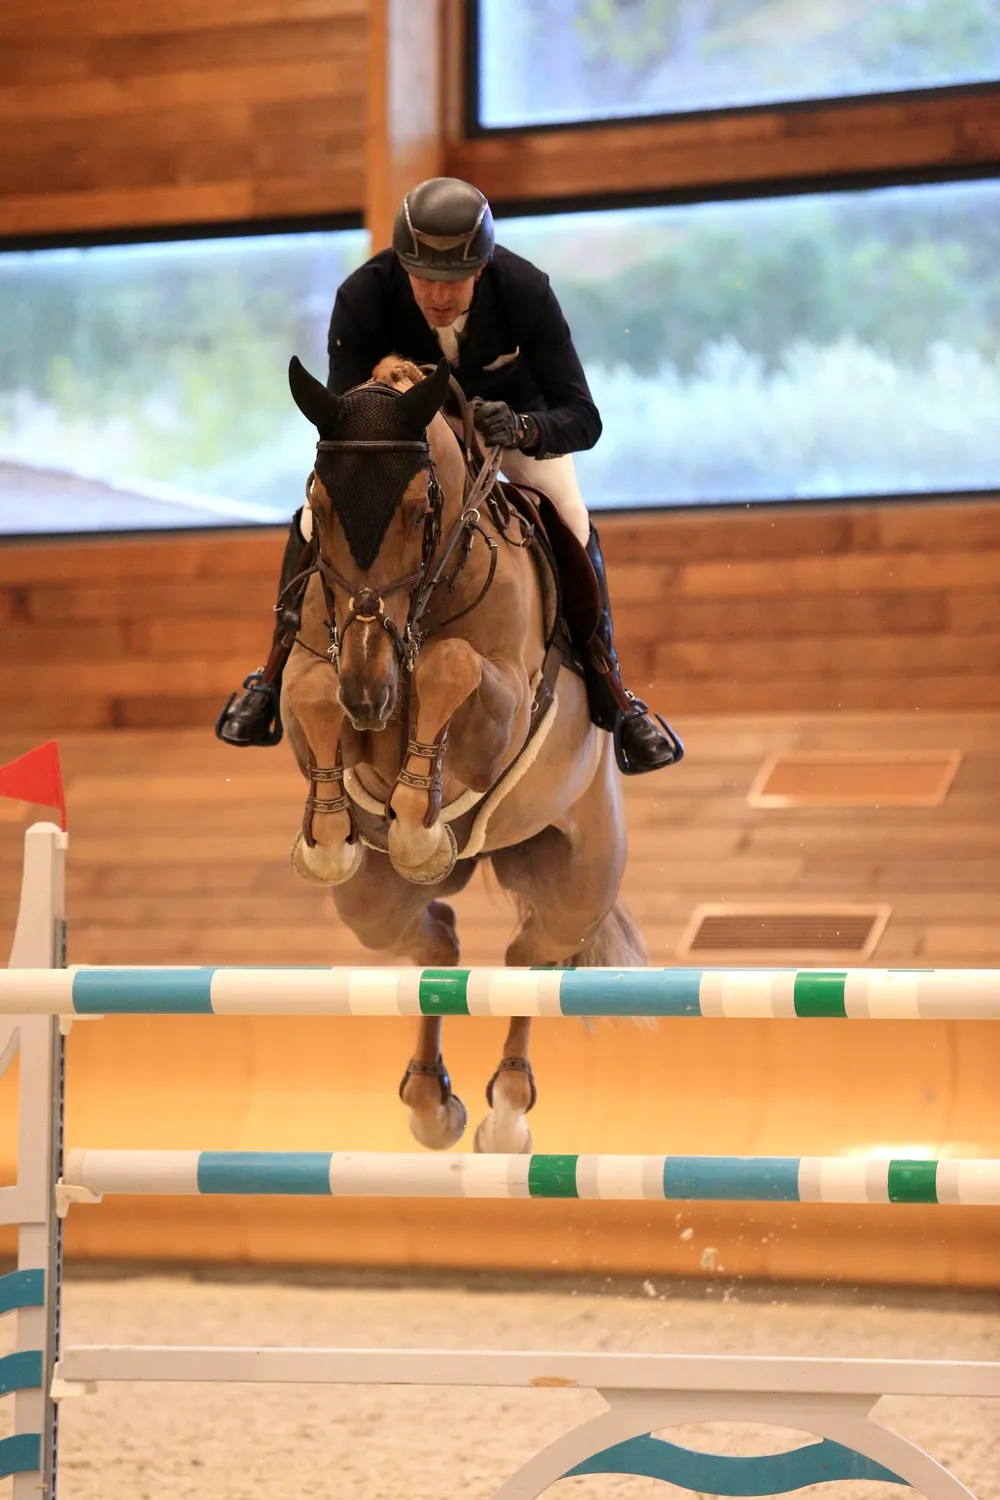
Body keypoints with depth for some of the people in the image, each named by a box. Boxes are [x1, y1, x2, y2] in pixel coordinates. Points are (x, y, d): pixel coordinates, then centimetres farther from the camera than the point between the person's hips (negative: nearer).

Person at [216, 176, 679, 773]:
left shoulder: (527, 292, -38)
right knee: (317, 519, -17)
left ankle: (612, 698, -3)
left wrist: (520, 428, -57)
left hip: (512, 410, -1)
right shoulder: (362, 298, -37)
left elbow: (583, 418, -36)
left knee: (571, 524, -20)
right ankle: (278, 674, 5)